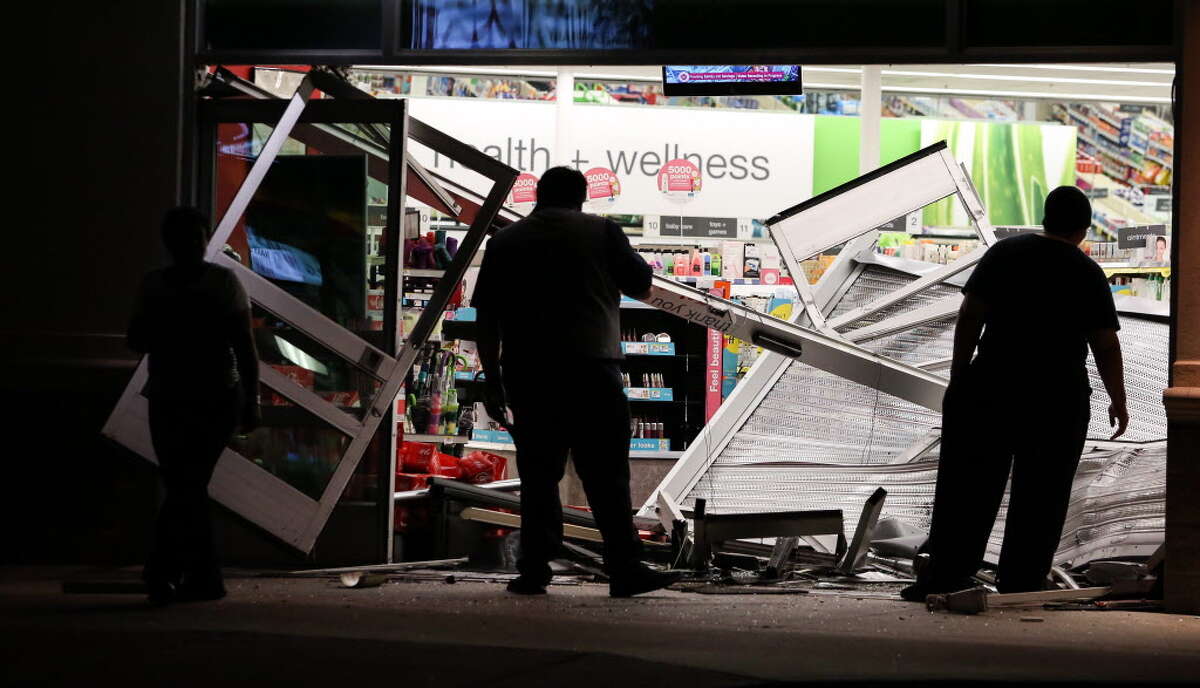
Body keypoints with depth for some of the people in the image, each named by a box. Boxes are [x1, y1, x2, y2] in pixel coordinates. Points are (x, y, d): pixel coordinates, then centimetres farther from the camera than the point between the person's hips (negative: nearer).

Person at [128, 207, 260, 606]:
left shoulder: (224, 284, -2)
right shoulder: (155, 286, 9)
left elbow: (244, 347, -2)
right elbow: (137, 342, 7)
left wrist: (251, 401, -7)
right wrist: (157, 316, -12)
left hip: (217, 399, -4)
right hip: (168, 401, 4)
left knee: (185, 485, -15)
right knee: (186, 488, 2)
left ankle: (162, 570, -22)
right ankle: (205, 578, 8)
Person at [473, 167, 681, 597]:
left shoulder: (504, 242, 11)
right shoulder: (600, 232, 5)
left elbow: (486, 318, 8)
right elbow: (641, 286, 12)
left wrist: (493, 380, 10)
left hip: (527, 373, 2)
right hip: (592, 369, -2)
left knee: (538, 476, 7)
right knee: (607, 476, -2)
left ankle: (534, 571, 3)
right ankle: (625, 570, -7)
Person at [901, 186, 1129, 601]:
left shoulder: (1005, 254, 4)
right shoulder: (1089, 275, 1)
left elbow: (970, 317, 0)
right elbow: (1106, 345, -1)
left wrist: (958, 376, 6)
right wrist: (1118, 401, 9)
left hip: (991, 386, 1)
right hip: (1059, 399, -1)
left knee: (967, 488, 4)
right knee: (1040, 497, 5)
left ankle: (945, 576, 0)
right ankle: (1019, 587, 4)